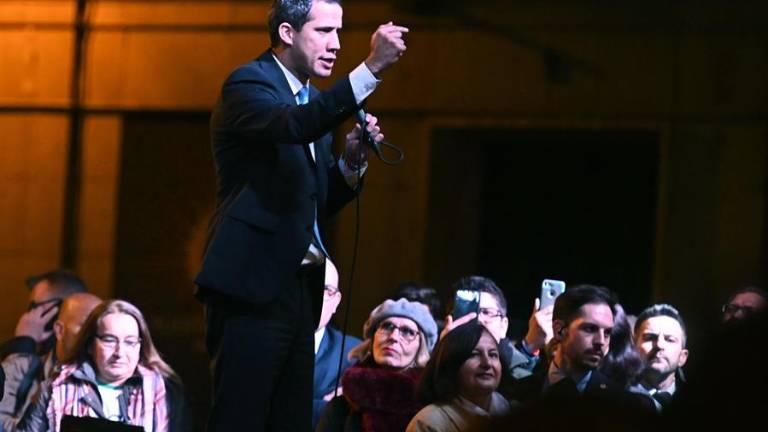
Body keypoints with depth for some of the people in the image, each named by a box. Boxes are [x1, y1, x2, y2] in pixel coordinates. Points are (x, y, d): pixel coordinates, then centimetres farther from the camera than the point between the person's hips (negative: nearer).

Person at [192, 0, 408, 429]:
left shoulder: (313, 99, 19)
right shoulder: (248, 84, -6)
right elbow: (294, 125, -29)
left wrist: (352, 161, 1)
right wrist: (371, 68, -35)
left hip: (298, 289, 9)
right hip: (253, 285, -9)